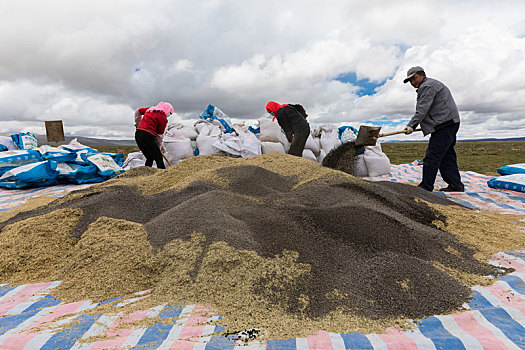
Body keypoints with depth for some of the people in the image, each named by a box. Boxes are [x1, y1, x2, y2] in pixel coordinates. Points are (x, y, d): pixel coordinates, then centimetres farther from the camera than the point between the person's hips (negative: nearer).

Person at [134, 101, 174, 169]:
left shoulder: (150, 109, 18)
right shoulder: (163, 118, -1)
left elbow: (138, 111, 33)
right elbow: (159, 134, 2)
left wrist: (138, 122, 46)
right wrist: (158, 147, 14)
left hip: (137, 134, 8)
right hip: (148, 136, -8)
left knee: (149, 158, 16)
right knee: (159, 159, -4)